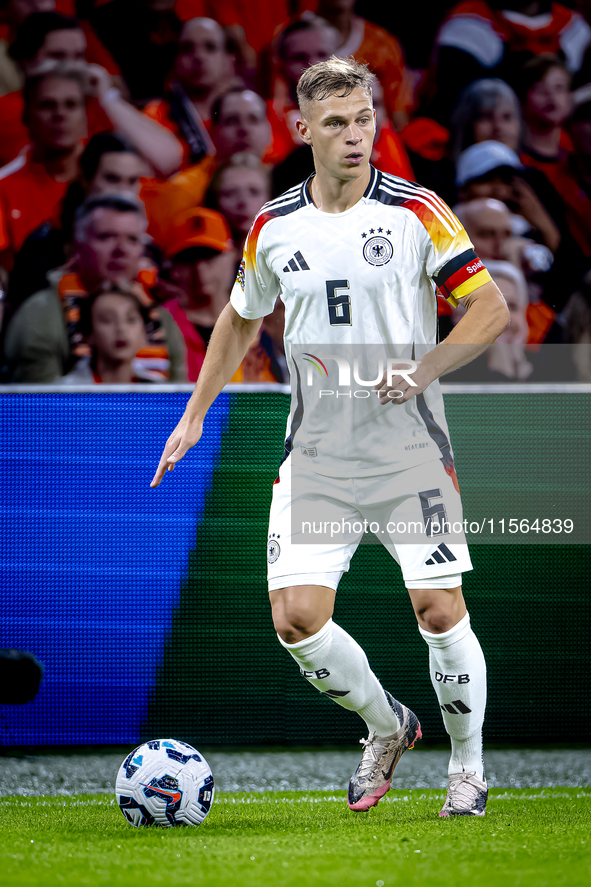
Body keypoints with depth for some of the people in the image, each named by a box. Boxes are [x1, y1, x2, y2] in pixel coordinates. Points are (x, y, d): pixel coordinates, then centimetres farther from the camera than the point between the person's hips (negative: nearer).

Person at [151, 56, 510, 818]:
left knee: (439, 611, -7)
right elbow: (241, 319, 22)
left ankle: (468, 765, 16)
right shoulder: (273, 227, 5)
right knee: (295, 618, -8)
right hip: (315, 453, 3)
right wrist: (194, 417, 20)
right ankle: (386, 727, 19)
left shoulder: (416, 211, -5)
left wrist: (423, 370, -18)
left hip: (410, 446, -3)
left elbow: (490, 307, -5)